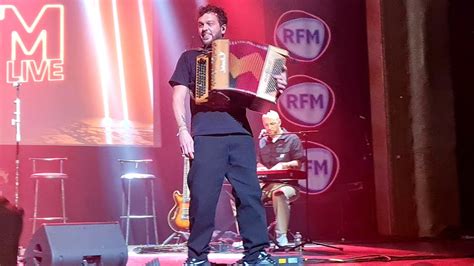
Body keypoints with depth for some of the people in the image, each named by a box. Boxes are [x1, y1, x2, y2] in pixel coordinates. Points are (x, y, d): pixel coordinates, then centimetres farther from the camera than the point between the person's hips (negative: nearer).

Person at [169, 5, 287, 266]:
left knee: (250, 193, -5)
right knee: (203, 196, -6)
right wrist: (183, 130, -6)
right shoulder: (190, 58, 18)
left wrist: (276, 88, -2)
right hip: (205, 135, -2)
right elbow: (179, 97, 9)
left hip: (240, 133, 2)